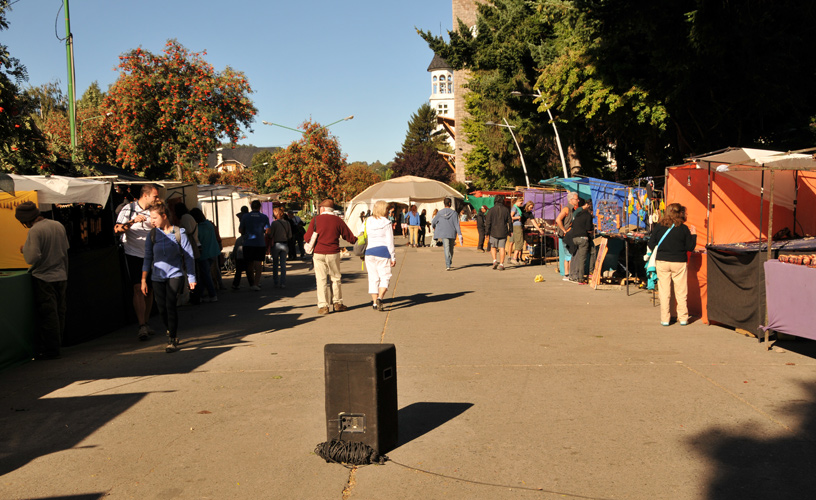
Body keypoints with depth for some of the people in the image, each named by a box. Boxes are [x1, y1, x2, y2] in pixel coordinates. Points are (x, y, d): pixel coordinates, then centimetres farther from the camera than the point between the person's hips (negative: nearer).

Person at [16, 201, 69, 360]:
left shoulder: (35, 231, -16)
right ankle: (57, 345, 20)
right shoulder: (58, 225, 5)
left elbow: (32, 258, -21)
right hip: (61, 276, 7)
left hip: (44, 278, -6)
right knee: (59, 313, 11)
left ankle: (50, 350, 6)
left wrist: (24, 249, -3)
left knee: (47, 315, 0)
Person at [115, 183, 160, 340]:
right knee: (138, 288, -13)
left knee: (149, 290, 7)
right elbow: (117, 229, -14)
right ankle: (142, 326, -15)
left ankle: (146, 323, 18)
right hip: (134, 254, -5)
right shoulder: (129, 209, -4)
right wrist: (132, 222, -26)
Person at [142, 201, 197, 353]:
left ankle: (172, 341, -7)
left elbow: (189, 256, 1)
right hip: (157, 276, 3)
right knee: (162, 308, 3)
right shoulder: (152, 235, 4)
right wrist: (144, 280, 3)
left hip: (175, 274, -3)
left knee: (170, 305, -15)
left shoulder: (179, 233, -4)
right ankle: (172, 332, 29)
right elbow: (147, 258, 8)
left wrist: (191, 278, 0)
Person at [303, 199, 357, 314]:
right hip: (333, 253, 1)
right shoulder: (338, 220, 1)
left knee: (321, 280, 3)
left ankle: (323, 306, 3)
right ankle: (337, 303, 19)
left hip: (319, 253, -1)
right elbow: (349, 237, 5)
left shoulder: (316, 220, -3)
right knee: (335, 278, 14)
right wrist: (357, 240, 25)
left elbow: (307, 238, -4)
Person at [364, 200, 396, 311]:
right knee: (385, 277, 3)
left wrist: (363, 255, 17)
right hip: (383, 252, -4)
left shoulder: (367, 222, 6)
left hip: (369, 252, 4)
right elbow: (390, 242, -6)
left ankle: (374, 302, 11)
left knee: (373, 278, 10)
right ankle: (379, 298, -18)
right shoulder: (386, 223, -6)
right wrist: (393, 257, -1)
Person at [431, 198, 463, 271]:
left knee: (446, 249, -5)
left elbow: (433, 222, 6)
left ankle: (448, 265, -18)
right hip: (452, 233, 1)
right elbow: (457, 224, -8)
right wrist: (459, 235, -7)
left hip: (444, 233, 0)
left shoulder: (440, 213, -2)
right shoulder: (453, 213, -4)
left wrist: (434, 227, 29)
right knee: (451, 249, 16)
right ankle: (449, 264, 27)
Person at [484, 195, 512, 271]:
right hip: (503, 233, 1)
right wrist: (510, 231, 15)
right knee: (502, 248, 4)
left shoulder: (491, 210, -4)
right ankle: (501, 264, 1)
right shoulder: (506, 210, 1)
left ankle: (495, 260, -3)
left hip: (493, 233, -1)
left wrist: (487, 233, 0)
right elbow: (509, 221, 5)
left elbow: (488, 223, -5)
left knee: (493, 247, 14)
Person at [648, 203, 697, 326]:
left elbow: (651, 245, 1)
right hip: (679, 263, -1)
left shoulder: (658, 227, -1)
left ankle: (665, 319, 8)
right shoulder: (684, 228, -6)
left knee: (664, 292, 6)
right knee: (681, 292, 9)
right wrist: (693, 234, 13)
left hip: (662, 262, 1)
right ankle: (683, 318, 15)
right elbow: (690, 247, -1)